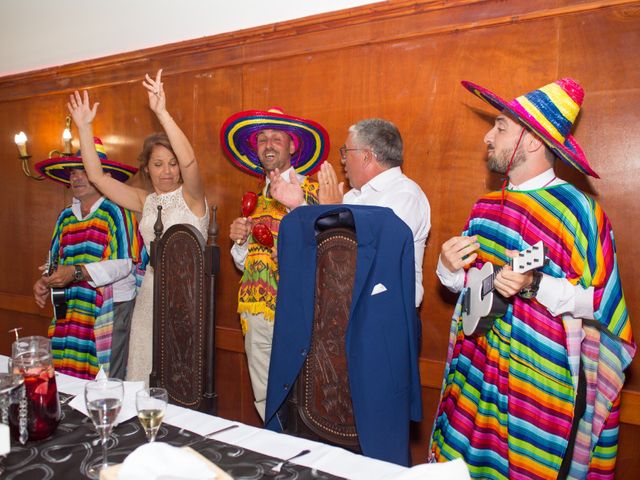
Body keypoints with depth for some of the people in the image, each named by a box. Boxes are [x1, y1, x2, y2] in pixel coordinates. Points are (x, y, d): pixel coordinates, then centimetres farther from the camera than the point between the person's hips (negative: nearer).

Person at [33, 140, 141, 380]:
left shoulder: (116, 212, -9)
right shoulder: (66, 216, 12)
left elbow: (123, 264, -16)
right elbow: (55, 260, 17)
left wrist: (77, 272, -23)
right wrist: (45, 281, -4)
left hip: (111, 309, -5)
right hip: (70, 311, 6)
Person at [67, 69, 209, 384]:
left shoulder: (190, 196, -4)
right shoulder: (145, 202, 11)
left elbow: (189, 161, -25)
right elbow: (97, 176, 8)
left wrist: (162, 113, -34)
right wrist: (84, 127, 2)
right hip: (151, 296, 5)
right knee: (145, 377, 10)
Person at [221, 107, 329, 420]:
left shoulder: (310, 191, -6)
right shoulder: (259, 199, 14)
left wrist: (298, 205, -34)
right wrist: (240, 241, 0)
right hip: (256, 312, 7)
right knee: (264, 400, 17)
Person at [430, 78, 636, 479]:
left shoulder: (577, 209, -13)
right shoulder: (486, 209, 6)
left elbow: (603, 301, -13)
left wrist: (535, 286, -27)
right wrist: (450, 269, -7)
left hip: (543, 383, -5)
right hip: (476, 373, 6)